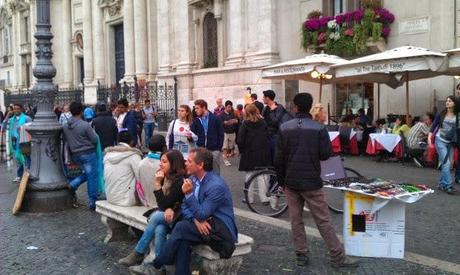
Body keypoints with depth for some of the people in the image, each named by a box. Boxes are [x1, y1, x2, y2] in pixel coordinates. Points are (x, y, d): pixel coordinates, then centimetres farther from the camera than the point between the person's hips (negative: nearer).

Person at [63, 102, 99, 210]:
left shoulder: (65, 126, 0)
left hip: (75, 155, 7)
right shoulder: (85, 125, -18)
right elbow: (95, 139, -11)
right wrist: (92, 131, 7)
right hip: (88, 153, -7)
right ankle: (93, 202, 6)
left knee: (88, 174, 24)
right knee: (92, 177, 2)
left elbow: (66, 140, 11)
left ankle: (73, 184, 5)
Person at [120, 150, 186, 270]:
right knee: (159, 230, -28)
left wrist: (157, 183, -22)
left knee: (155, 217, -30)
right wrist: (168, 209, -20)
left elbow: (163, 205, -20)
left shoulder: (180, 181, -20)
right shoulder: (164, 177, 1)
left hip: (177, 216, -6)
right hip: (165, 213, 6)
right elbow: (163, 204, 4)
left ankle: (138, 255, -17)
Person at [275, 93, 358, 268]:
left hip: (291, 181, 2)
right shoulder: (319, 129, -9)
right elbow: (326, 154, -7)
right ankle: (337, 257, 8)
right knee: (323, 220, 3)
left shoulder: (284, 128, -3)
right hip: (311, 181, -2)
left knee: (296, 219, 11)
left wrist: (281, 180, 8)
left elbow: (279, 157, -2)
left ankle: (301, 255, 15)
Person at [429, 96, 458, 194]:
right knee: (446, 163, -10)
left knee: (448, 164, 7)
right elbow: (434, 125, 0)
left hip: (451, 142, 3)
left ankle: (441, 184, 18)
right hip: (440, 140, -3)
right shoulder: (441, 114, -3)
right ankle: (448, 186, -11)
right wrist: (429, 137, -11)